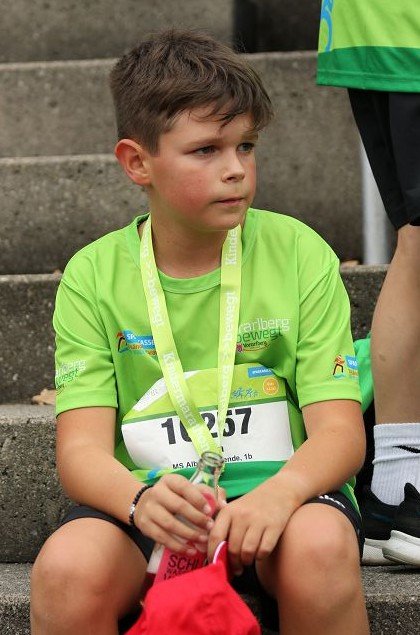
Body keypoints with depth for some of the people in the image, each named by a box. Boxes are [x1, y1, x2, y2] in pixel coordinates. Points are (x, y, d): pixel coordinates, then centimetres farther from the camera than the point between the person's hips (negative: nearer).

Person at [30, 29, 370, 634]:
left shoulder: (299, 254, 1)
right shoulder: (94, 277, 3)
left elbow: (340, 430, -5)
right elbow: (82, 445, -6)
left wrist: (280, 492, -29)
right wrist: (138, 499, -30)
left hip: (278, 487, 0)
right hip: (147, 502, 0)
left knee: (320, 549, -34)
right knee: (66, 568, -32)